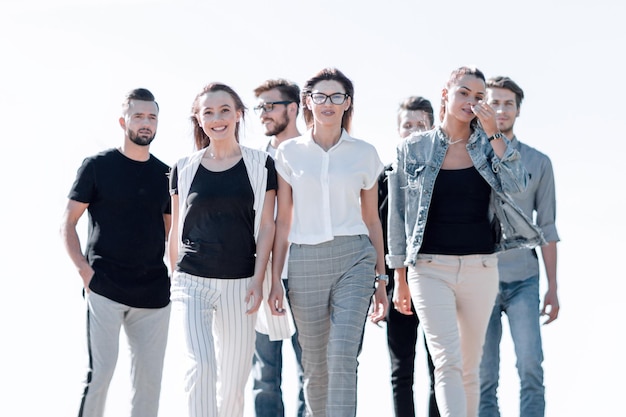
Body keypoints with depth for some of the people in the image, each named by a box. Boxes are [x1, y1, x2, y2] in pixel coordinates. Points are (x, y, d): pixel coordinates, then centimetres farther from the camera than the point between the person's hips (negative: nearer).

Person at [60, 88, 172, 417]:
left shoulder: (165, 174, 11)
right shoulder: (97, 165, 0)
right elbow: (68, 223, 1)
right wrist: (83, 269, -11)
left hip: (154, 292, 4)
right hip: (105, 288, -4)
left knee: (149, 377, 6)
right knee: (100, 371, -9)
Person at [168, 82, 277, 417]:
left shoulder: (259, 164, 3)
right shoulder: (185, 168, 6)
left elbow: (266, 226, 2)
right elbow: (176, 229, 13)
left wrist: (258, 281, -5)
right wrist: (173, 278, 14)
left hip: (239, 284, 0)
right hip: (192, 282, 0)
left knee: (234, 377, 5)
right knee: (201, 366, -17)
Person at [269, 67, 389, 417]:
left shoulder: (364, 153, 6)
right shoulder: (289, 152, 6)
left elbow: (372, 219, 11)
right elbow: (283, 220, 7)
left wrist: (381, 279, 10)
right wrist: (276, 279, 2)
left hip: (354, 258, -1)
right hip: (305, 260, 1)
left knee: (343, 356, -15)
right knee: (315, 362, 7)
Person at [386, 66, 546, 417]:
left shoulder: (488, 145, 7)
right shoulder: (414, 148, 2)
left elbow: (516, 185, -11)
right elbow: (399, 216, 6)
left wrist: (493, 133, -14)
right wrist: (400, 278, 5)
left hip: (481, 269, 2)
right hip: (430, 269, -2)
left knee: (470, 367, 10)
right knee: (448, 362, -14)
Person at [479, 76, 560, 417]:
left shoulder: (538, 163, 7)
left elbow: (546, 227, 9)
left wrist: (553, 287, 5)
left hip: (523, 281, 0)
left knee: (531, 367, -12)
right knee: (484, 376, 1)